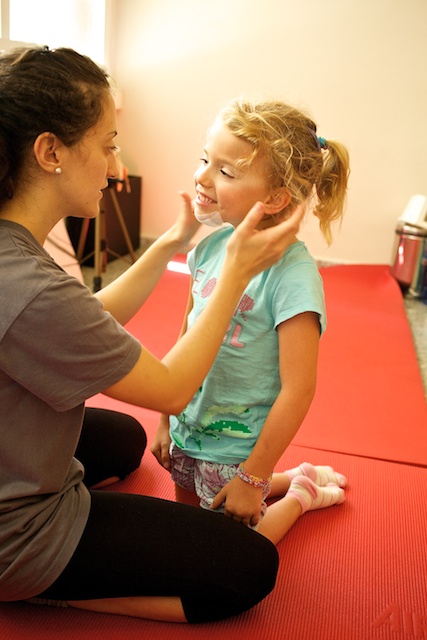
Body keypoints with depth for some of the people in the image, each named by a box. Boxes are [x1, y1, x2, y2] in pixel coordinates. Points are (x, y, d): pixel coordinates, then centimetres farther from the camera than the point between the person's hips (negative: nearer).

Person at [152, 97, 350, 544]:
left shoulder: (292, 273, -26)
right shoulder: (211, 247, -6)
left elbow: (298, 391, -22)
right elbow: (186, 341, 5)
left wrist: (253, 477, -16)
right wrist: (167, 421, 10)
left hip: (236, 446, -6)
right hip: (188, 431, 7)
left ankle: (301, 493, 33)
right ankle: (296, 477, 39)